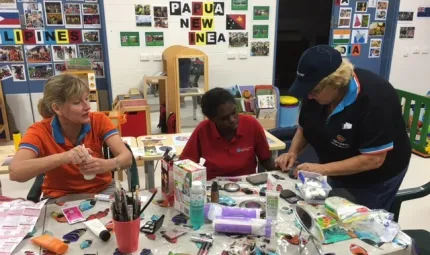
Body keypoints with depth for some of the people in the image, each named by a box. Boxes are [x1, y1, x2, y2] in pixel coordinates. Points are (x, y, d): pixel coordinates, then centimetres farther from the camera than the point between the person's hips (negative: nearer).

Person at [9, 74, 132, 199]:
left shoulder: (99, 120, -10)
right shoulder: (40, 131, -14)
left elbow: (127, 157, -18)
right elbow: (15, 172, -28)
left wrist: (107, 164, -40)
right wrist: (63, 157, -40)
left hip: (101, 190, 1)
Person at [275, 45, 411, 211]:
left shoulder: (374, 98, -33)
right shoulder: (316, 91, -14)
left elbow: (373, 159, -32)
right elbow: (304, 127, 1)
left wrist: (322, 169, -34)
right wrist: (293, 152, -17)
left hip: (375, 180, -6)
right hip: (339, 174, 6)